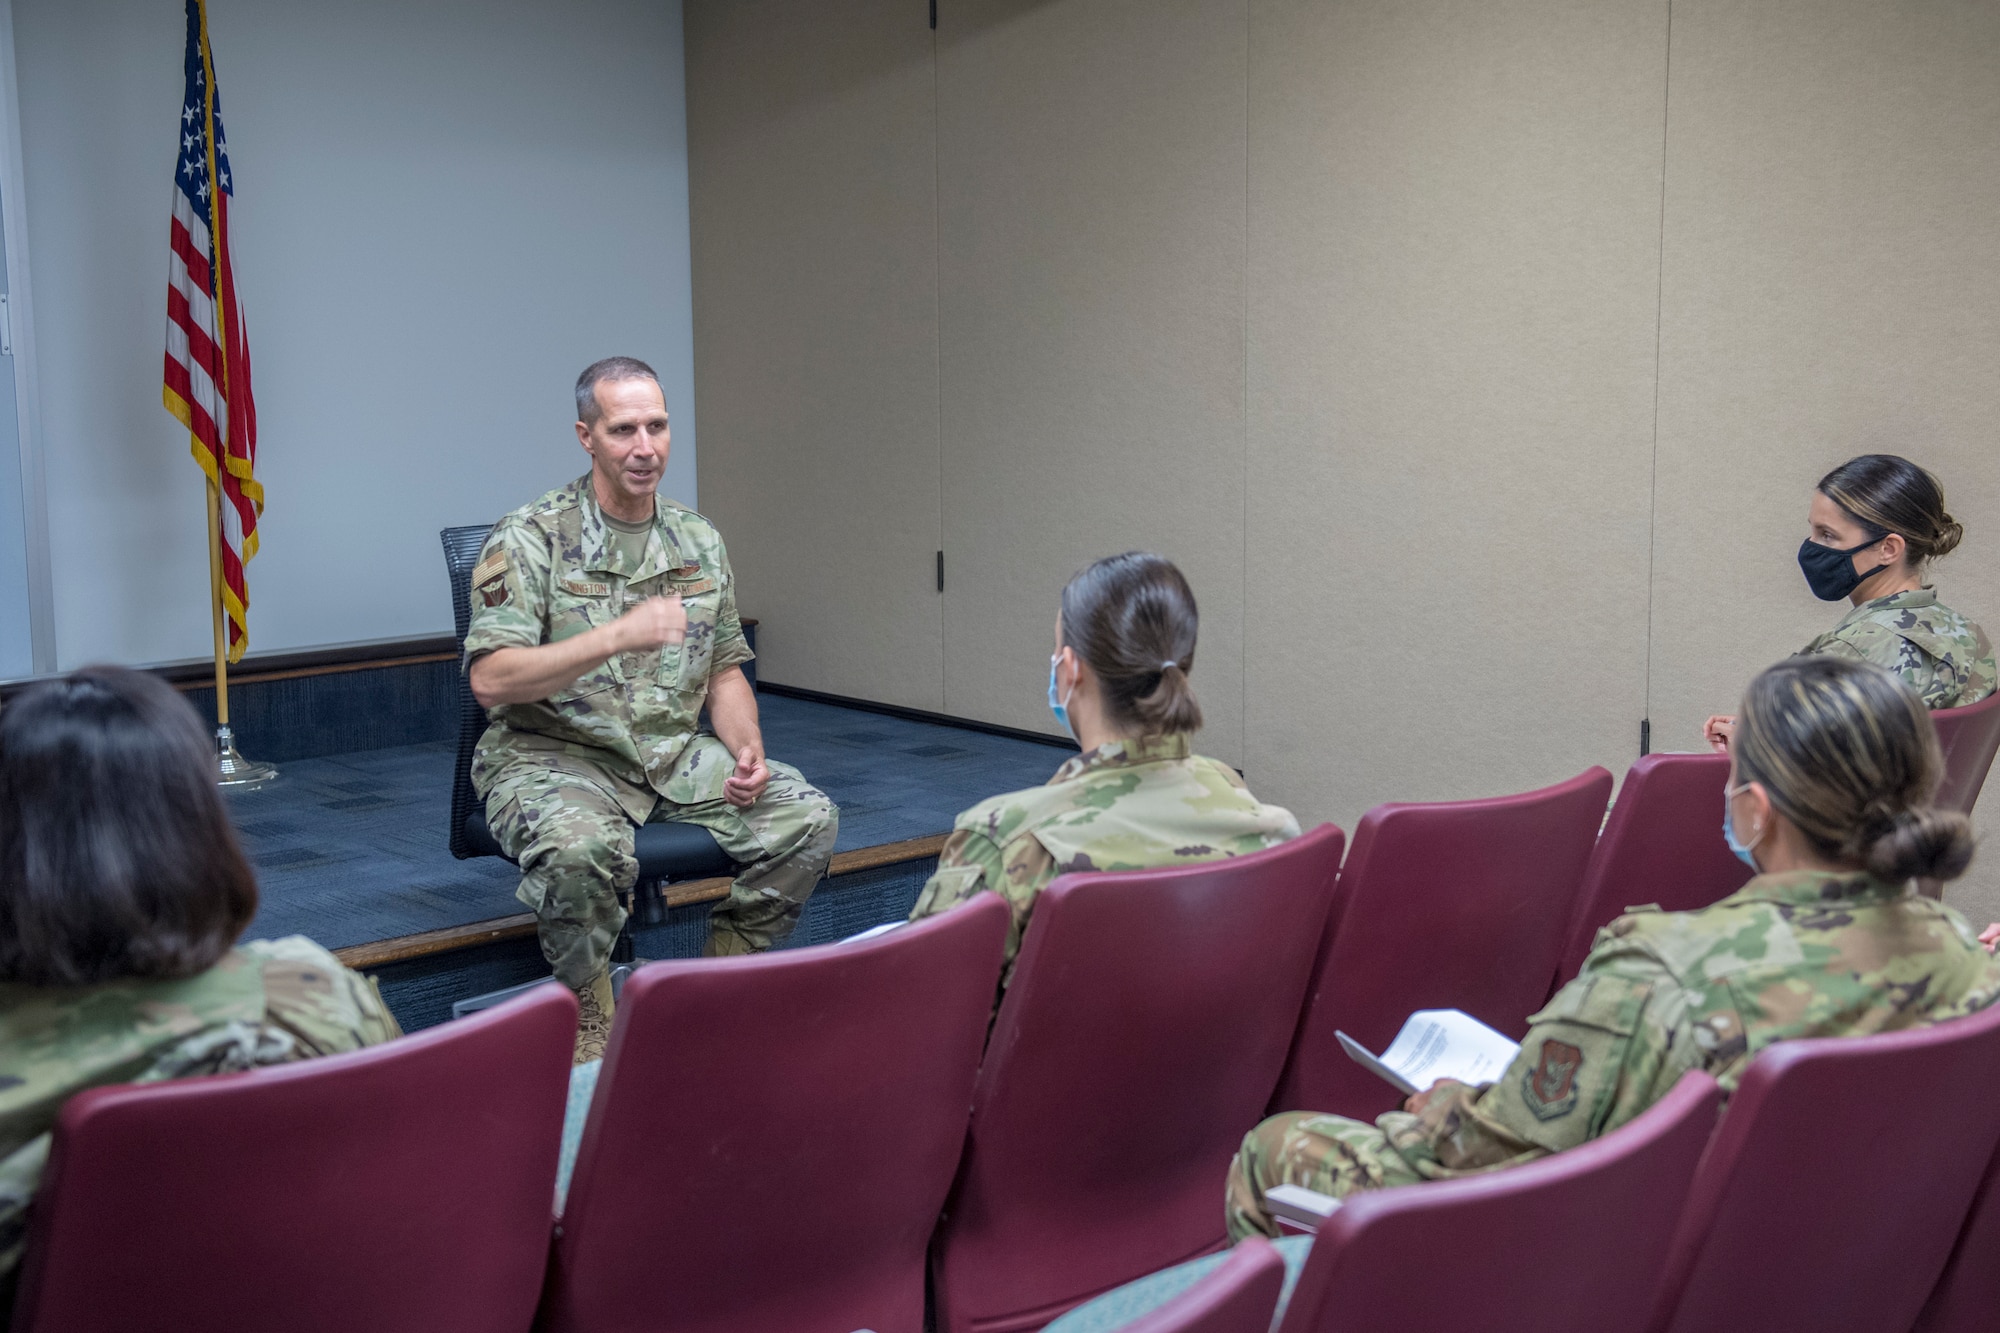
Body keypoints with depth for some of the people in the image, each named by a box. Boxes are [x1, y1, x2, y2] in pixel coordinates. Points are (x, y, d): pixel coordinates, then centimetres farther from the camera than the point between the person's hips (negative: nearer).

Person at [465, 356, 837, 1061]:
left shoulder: (700, 540, 10)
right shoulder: (529, 539, -9)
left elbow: (724, 670, 16)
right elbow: (490, 679, -20)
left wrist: (747, 753, -4)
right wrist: (618, 636, -29)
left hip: (673, 752, 6)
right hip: (554, 753, -5)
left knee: (806, 816, -13)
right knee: (582, 846, -38)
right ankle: (591, 1027, -13)